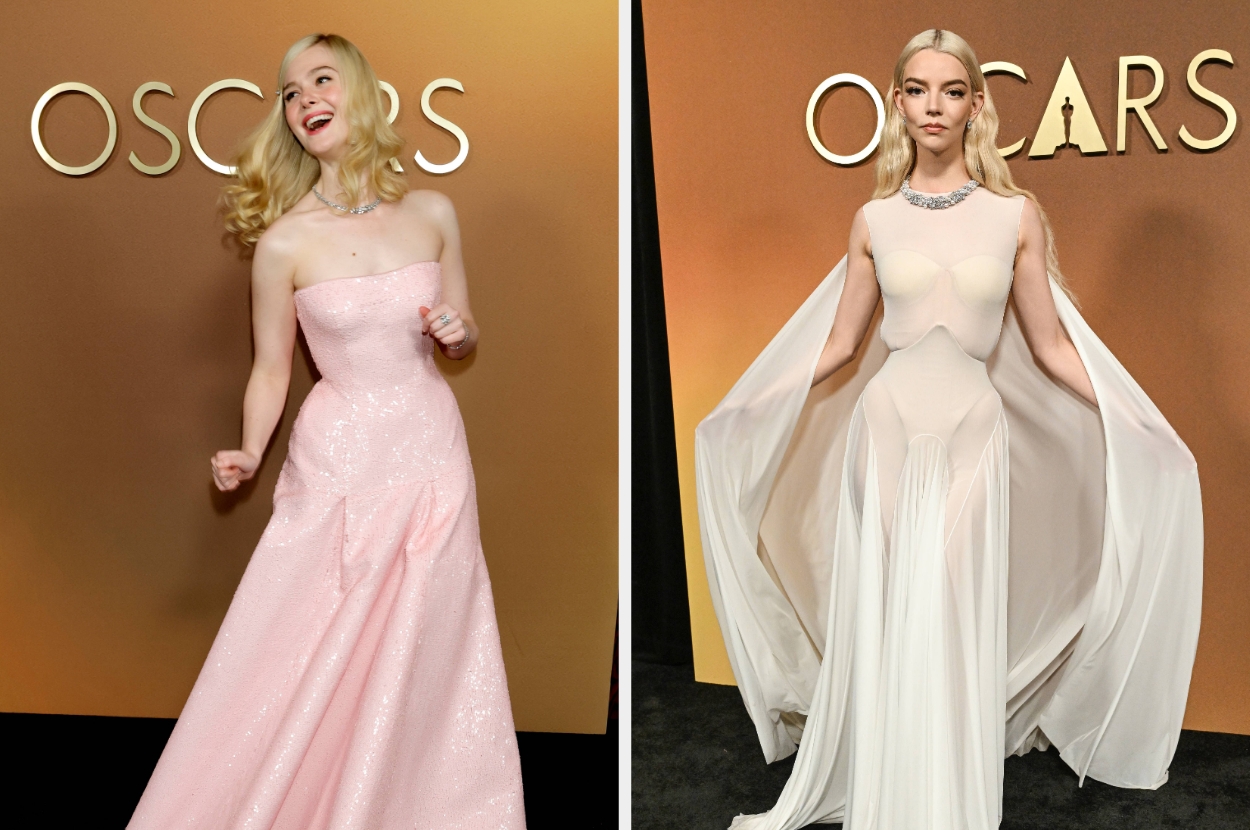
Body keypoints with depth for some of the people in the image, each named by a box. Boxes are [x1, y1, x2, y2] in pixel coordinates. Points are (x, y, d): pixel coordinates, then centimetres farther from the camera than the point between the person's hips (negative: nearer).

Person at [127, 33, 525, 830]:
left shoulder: (432, 213, 0)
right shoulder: (285, 242, -7)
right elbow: (271, 369, 1)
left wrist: (458, 332, -11)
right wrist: (249, 452, -14)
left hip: (431, 449, 2)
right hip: (338, 461, -2)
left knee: (419, 657, 12)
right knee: (303, 663, 3)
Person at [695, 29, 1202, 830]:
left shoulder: (1017, 214, 1)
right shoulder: (876, 219, 4)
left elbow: (1051, 348, 5)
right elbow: (837, 346, 10)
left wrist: (1140, 429, 0)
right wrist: (740, 414, 8)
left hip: (974, 437, -1)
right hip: (885, 429, 1)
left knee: (958, 623, 1)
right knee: (878, 621, 5)